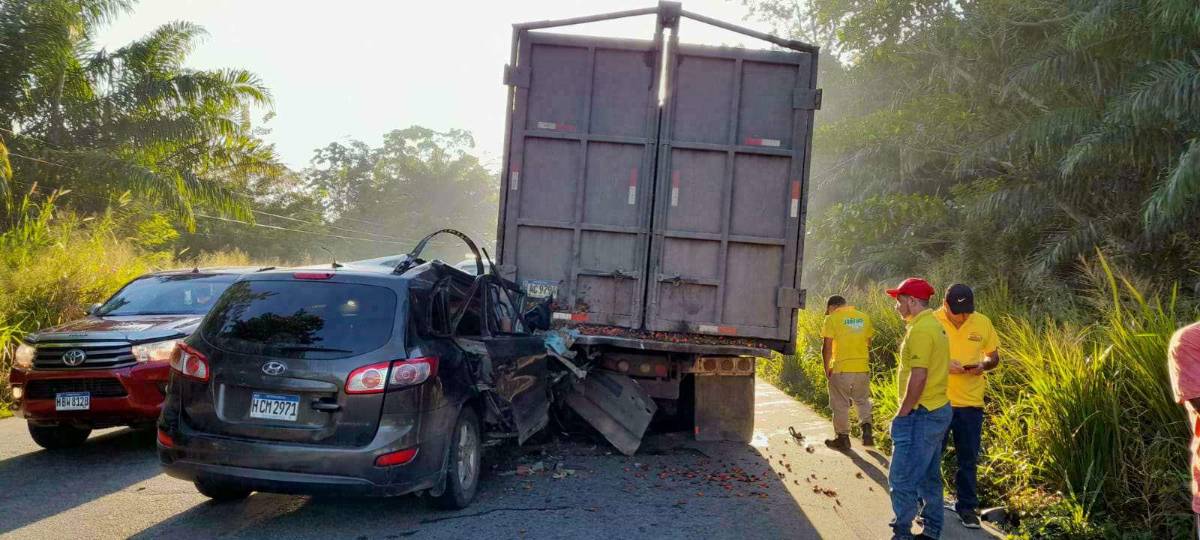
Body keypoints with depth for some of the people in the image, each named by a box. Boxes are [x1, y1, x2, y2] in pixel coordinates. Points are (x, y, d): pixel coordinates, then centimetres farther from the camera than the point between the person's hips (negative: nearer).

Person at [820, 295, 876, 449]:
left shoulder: (832, 319, -7)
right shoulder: (864, 317, 7)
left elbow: (827, 347, -10)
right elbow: (868, 344, 11)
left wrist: (826, 368, 1)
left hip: (841, 368, -4)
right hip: (863, 368, 4)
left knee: (840, 405, 9)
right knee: (862, 400, 21)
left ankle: (843, 438, 16)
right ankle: (867, 431, 6)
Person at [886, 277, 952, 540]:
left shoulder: (920, 330, -18)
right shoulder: (934, 325, 14)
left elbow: (918, 377, -23)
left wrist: (903, 413, -15)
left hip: (921, 415, -11)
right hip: (937, 409, 11)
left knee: (901, 478, -6)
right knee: (928, 476, 16)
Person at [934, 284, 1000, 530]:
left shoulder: (983, 323, -1)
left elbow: (993, 356, 10)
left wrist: (983, 365, -12)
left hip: (970, 403, 2)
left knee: (968, 459, 10)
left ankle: (966, 506, 23)